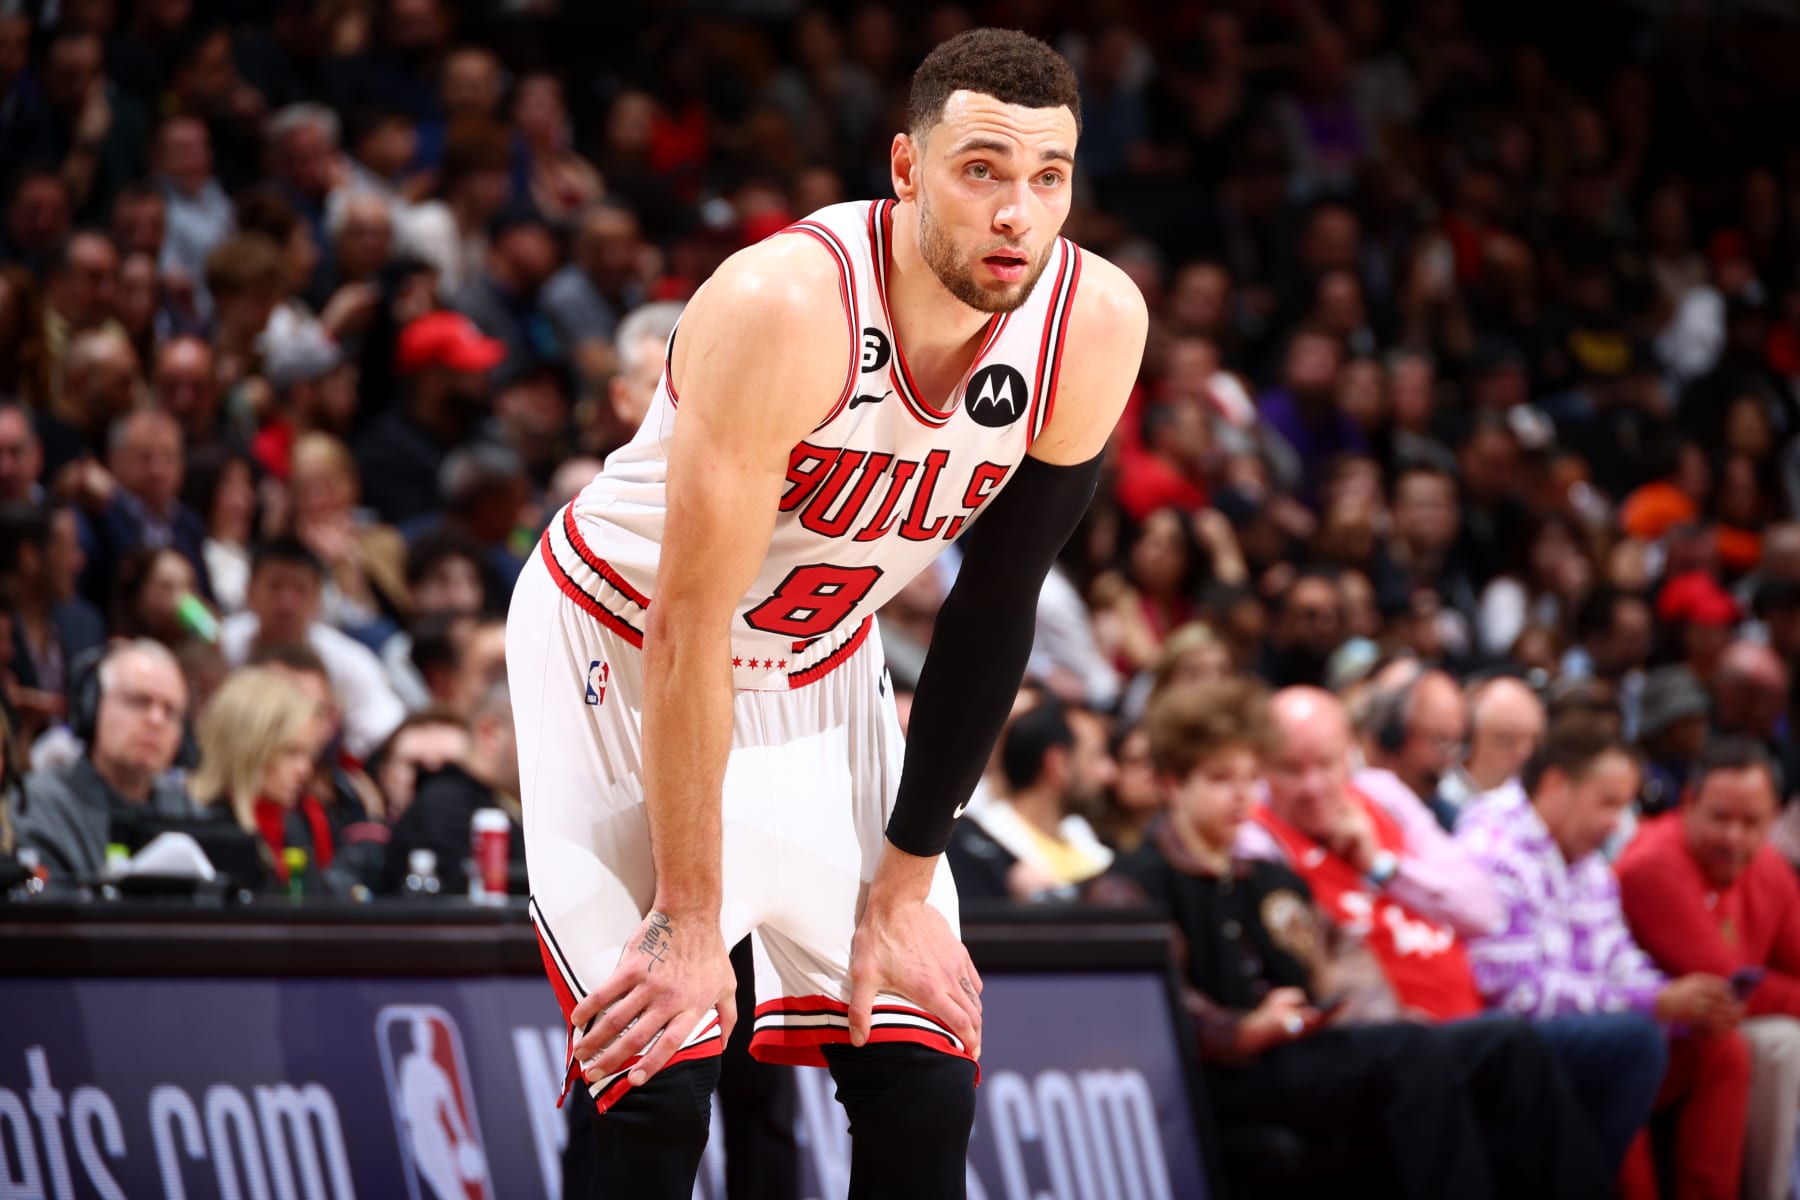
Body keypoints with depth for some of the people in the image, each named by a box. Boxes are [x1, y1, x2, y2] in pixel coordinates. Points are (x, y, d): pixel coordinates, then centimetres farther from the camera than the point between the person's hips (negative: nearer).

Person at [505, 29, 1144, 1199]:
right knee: (658, 1086, -16)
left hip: (822, 664, 5)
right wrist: (689, 921, -26)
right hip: (628, 650, -5)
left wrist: (906, 883, -6)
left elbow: (996, 608, -7)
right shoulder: (787, 308, -34)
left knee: (926, 1087, -1)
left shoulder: (1095, 324, -18)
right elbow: (689, 630, -29)